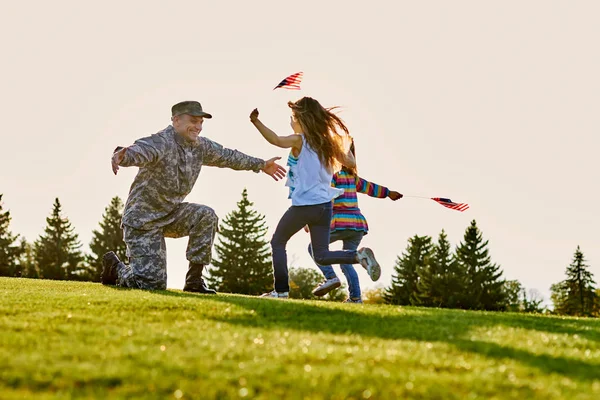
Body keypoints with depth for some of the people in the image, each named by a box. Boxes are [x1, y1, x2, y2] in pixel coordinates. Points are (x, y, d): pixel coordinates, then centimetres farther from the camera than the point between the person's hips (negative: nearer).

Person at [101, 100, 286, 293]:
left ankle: (194, 279, -11)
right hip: (142, 217, -7)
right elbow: (141, 150, -45)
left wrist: (261, 165, 31)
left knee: (206, 216, -21)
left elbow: (227, 156, 20)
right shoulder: (162, 142, -23)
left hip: (169, 214, 8)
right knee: (151, 283, -13)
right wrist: (122, 155, -70)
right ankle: (115, 267, 19)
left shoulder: (201, 146, 3)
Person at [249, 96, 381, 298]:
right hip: (324, 205, 6)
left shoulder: (299, 140, -6)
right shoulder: (327, 141, 10)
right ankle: (359, 255, -12)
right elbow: (351, 163, 16)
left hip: (303, 206, -5)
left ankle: (281, 290, 6)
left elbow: (276, 140, -26)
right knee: (322, 255, 12)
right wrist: (343, 143, 25)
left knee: (277, 243, 14)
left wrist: (256, 122, -31)